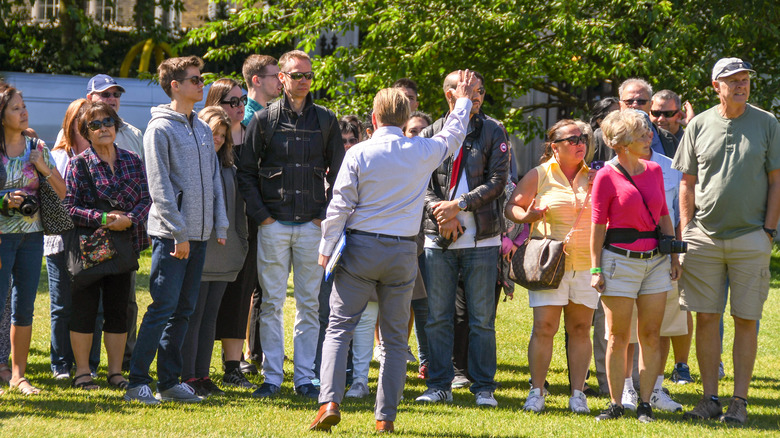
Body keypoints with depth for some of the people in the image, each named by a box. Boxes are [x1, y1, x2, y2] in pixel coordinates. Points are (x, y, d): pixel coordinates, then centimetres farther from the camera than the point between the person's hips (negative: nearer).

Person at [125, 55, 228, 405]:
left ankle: (170, 381, 14)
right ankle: (137, 382, -7)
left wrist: (220, 225, 9)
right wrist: (178, 232, -16)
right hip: (170, 233, -7)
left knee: (183, 310, 9)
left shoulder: (202, 129, 16)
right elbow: (160, 186, -12)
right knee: (163, 307, -10)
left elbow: (213, 178, 18)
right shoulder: (161, 129, -8)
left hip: (199, 234, 7)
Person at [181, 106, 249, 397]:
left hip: (222, 256, 7)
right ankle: (188, 377, -2)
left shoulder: (227, 168, 17)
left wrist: (241, 244, 16)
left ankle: (203, 375, 13)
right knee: (192, 316, -5)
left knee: (209, 316, 9)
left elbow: (237, 208, 21)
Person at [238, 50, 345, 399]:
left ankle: (305, 377, 9)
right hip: (274, 224, -1)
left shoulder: (325, 121, 8)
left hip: (312, 226, 2)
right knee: (272, 303, 0)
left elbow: (338, 171, 13)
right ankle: (272, 376, 5)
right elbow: (246, 171, 4)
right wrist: (260, 213, -4)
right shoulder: (264, 119, 3)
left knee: (310, 304, 3)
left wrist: (327, 213, 3)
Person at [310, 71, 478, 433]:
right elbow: (452, 136, 21)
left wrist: (327, 248, 3)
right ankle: (386, 416, 6)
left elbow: (339, 206, -6)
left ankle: (330, 403, -13)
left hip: (360, 248, -2)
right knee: (395, 338, 8)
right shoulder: (423, 152, 0)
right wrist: (463, 101, 37)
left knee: (338, 328, 1)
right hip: (402, 253, 2)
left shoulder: (359, 154, -7)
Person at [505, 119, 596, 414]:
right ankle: (536, 392, 2)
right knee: (544, 328, -7)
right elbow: (512, 207, 7)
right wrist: (527, 216, -15)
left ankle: (577, 394, 8)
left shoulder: (593, 177, 12)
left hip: (586, 265, 3)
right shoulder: (539, 175, 4)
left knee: (580, 329, 3)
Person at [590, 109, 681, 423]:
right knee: (618, 338, 0)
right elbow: (598, 225, -4)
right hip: (620, 260, -4)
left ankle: (645, 404, 9)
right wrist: (595, 268, -6)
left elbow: (664, 216, 15)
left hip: (655, 260, 4)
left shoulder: (654, 170, 9)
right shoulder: (607, 176, -6)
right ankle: (616, 403, 9)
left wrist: (674, 256, 11)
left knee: (650, 336, 3)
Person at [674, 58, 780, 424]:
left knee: (746, 320, 0)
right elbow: (687, 182, 10)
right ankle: (710, 398, 10)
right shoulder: (699, 125, 6)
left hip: (750, 238, -1)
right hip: (705, 237, 2)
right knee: (706, 318, 2)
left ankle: (739, 401, 5)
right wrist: (686, 231, 2)